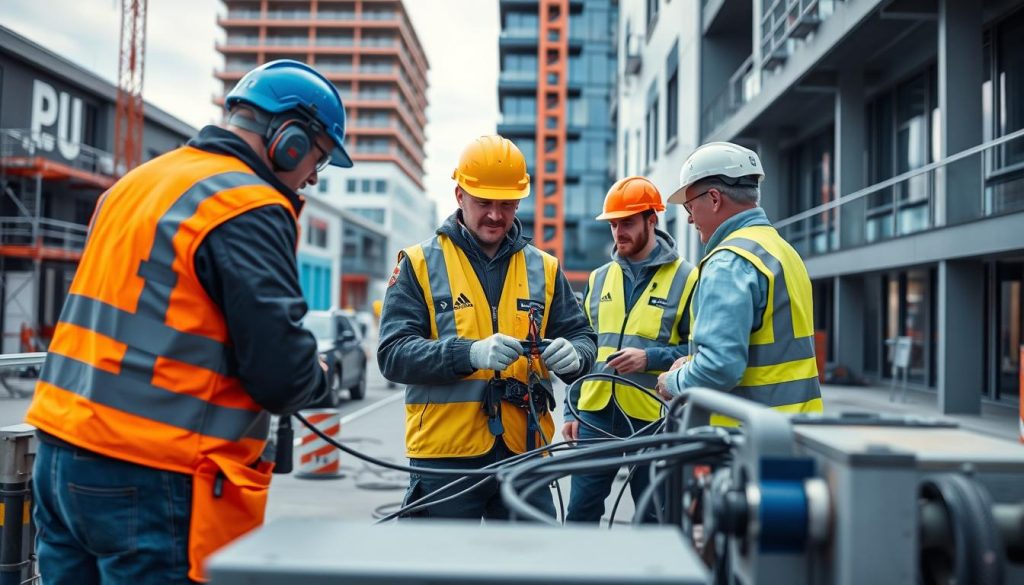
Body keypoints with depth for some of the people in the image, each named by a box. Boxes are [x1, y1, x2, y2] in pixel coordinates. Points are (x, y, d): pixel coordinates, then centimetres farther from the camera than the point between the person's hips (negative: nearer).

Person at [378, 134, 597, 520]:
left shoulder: (544, 268, 11)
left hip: (524, 454, 3)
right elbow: (393, 354, -8)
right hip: (444, 458, -2)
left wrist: (573, 355, -15)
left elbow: (582, 338, 11)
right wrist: (471, 354, -24)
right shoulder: (420, 264, 1)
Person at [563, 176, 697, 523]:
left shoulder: (685, 278, -3)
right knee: (580, 513, 8)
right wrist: (571, 411, 11)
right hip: (595, 414, 4)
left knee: (655, 517, 9)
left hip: (652, 419, -4)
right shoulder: (599, 278, 12)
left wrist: (650, 358, -18)